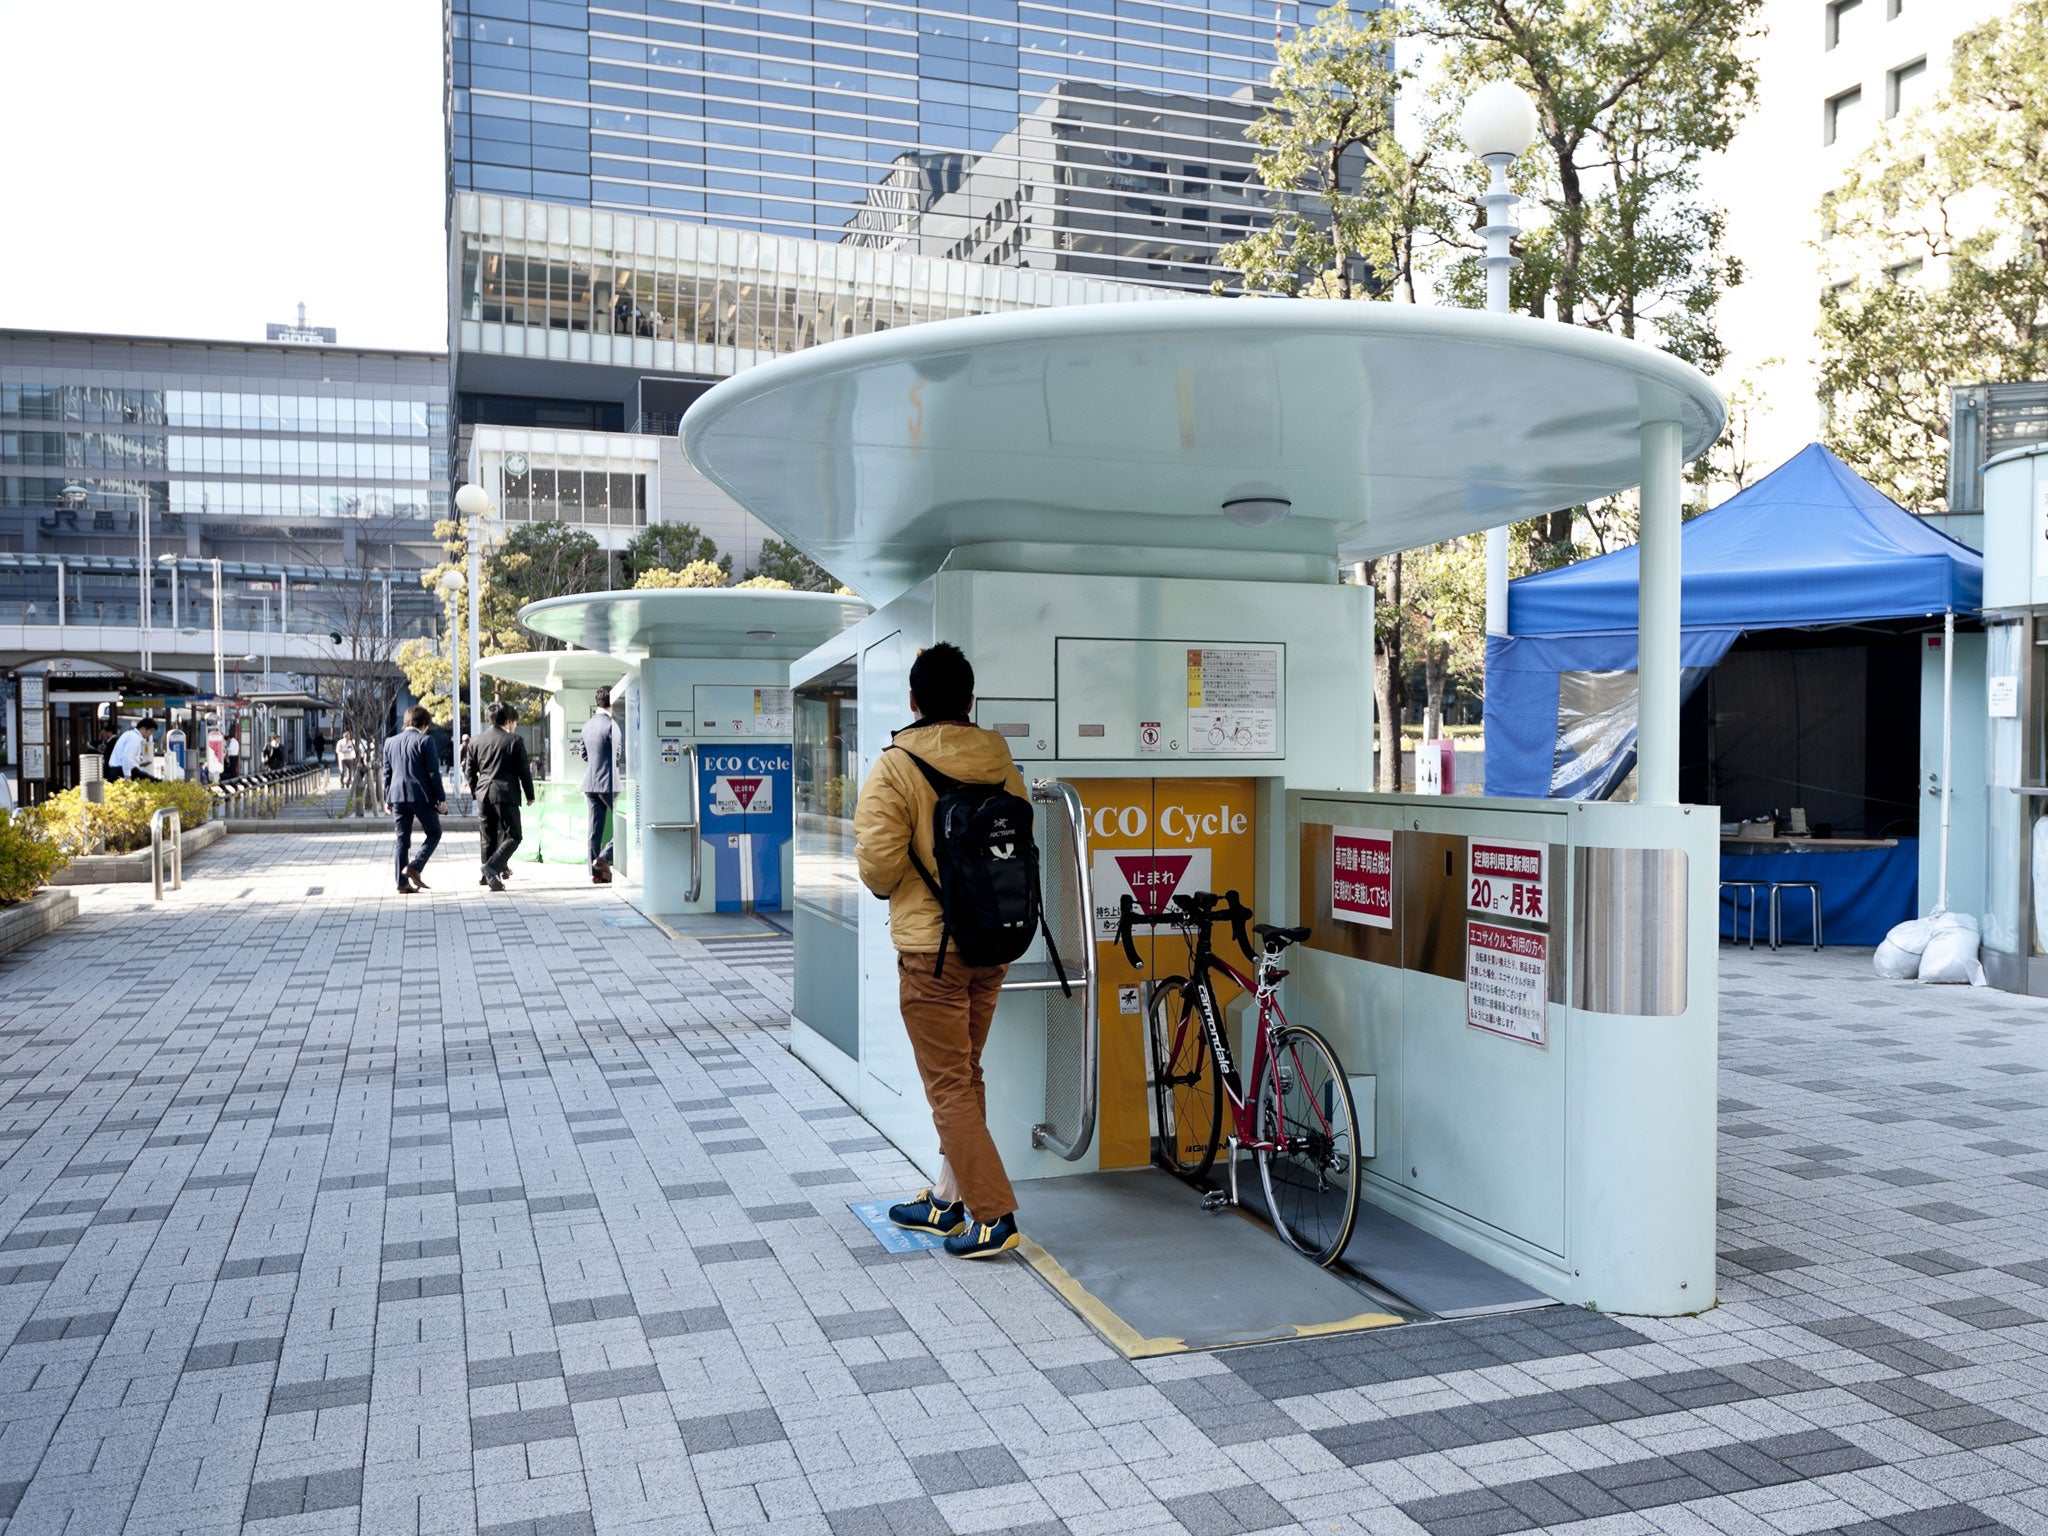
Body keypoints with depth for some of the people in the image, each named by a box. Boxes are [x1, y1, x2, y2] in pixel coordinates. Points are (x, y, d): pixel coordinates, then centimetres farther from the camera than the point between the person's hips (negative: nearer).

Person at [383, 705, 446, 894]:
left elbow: (387, 773, 14)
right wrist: (441, 798, -4)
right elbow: (433, 772, -9)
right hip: (421, 795, -5)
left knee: (402, 840, 8)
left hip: (397, 796, 5)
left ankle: (402, 883, 5)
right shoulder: (425, 740, -7)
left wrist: (387, 799, 21)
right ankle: (414, 867, -7)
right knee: (434, 833, 10)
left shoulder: (390, 742, 11)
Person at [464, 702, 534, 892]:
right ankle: (493, 866, -19)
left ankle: (488, 876, 16)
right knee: (512, 836, 0)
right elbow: (523, 770, -3)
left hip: (484, 795, 5)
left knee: (488, 838, 13)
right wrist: (530, 795, 7)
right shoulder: (514, 741, -5)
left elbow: (469, 769, 13)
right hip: (506, 795, -5)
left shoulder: (476, 741, 8)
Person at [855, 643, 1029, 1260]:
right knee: (965, 1076, 17)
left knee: (950, 1085, 3)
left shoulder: (895, 766, -13)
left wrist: (894, 890, 5)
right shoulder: (999, 761, 2)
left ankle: (992, 1216, 4)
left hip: (930, 945, -6)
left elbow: (878, 863, -16)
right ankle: (947, 1200, 27)